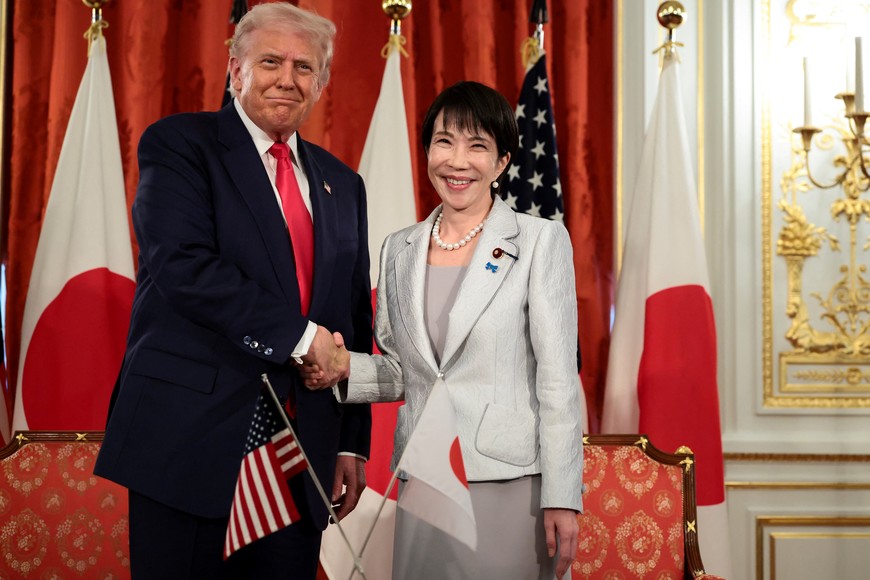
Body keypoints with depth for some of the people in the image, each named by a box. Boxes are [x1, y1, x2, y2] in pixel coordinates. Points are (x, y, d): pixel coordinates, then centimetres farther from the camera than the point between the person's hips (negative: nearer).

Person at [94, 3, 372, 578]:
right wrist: (297, 335, -15)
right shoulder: (178, 144, -1)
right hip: (193, 442, -4)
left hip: (303, 455, 5)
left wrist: (353, 441, 12)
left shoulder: (342, 184, 16)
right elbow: (182, 266, -16)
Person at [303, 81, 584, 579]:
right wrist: (345, 367, -4)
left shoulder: (541, 241, -3)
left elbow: (558, 379, -6)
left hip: (511, 483, -4)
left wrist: (562, 499, -11)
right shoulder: (400, 249, 11)